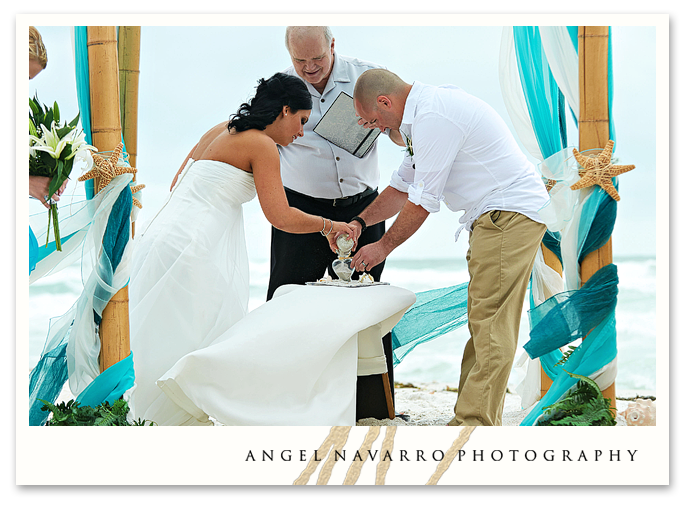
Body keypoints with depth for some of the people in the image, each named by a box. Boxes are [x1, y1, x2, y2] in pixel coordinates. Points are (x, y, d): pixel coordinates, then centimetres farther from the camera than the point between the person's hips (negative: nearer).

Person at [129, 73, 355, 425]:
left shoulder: (220, 131, 20)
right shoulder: (262, 145, -6)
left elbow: (178, 186, 25)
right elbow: (281, 217, -9)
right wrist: (328, 226, 5)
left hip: (162, 236, 9)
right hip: (190, 248, -9)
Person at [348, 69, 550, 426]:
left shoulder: (433, 118, -18)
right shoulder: (423, 113, 16)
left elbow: (422, 202, -14)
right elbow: (403, 186, 25)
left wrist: (384, 247, -1)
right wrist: (359, 222, 16)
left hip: (509, 215, -11)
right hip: (495, 217, 11)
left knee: (491, 327, -12)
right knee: (484, 324, 10)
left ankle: (473, 424, -12)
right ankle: (479, 420, 13)